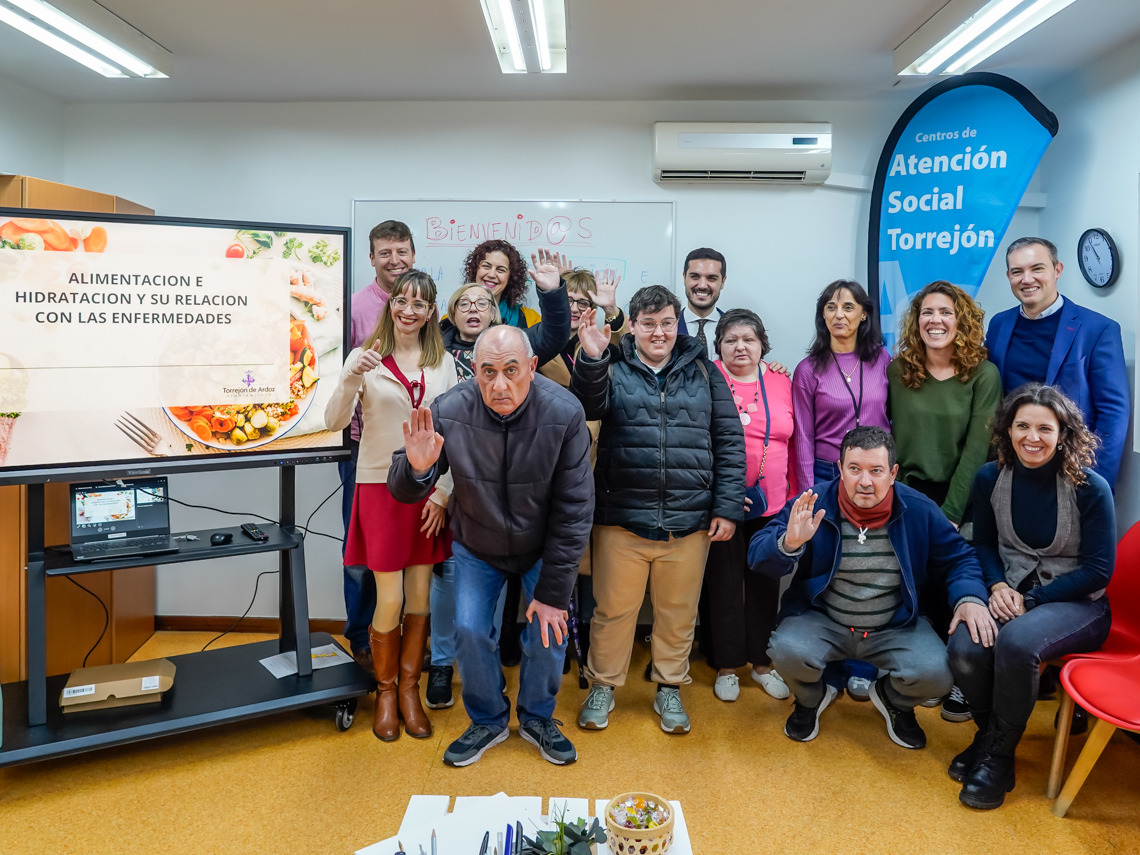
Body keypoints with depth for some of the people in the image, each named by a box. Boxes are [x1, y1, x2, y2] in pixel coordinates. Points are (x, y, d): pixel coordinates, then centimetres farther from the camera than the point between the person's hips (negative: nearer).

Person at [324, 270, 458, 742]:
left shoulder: (444, 363, 6)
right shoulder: (366, 358, -2)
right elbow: (334, 422, -12)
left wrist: (442, 492, -2)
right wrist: (352, 377, -30)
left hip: (429, 487, 3)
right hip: (381, 486, -3)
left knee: (420, 597, 9)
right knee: (389, 601, -1)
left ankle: (409, 689, 28)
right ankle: (385, 692, 23)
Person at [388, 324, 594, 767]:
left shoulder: (564, 414, -28)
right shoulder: (449, 412, -26)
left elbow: (574, 512, -21)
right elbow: (403, 493, -16)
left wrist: (553, 592, -19)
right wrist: (416, 468, -42)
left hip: (543, 547, -1)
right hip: (477, 548, 1)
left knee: (550, 628, -5)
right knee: (469, 631, -4)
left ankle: (538, 718, 25)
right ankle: (488, 720, 24)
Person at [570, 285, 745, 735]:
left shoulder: (702, 372, 8)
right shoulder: (612, 368, 5)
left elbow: (729, 441, 6)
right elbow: (588, 407, -16)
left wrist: (727, 507, -1)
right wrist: (590, 359, -32)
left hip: (689, 521, 2)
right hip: (621, 518, -1)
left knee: (678, 612, 14)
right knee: (613, 609, 10)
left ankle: (669, 688, 34)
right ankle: (602, 686, 31)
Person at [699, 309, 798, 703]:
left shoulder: (781, 383, 7)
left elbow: (794, 444, 10)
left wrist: (795, 496, 8)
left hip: (772, 504, 3)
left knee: (765, 581, 13)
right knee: (724, 581, 6)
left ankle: (762, 661, 30)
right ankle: (726, 665, 23)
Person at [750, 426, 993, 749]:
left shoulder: (919, 510, -6)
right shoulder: (815, 504, -13)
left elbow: (958, 559, 7)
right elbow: (758, 557, -15)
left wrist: (970, 598, -14)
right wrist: (788, 543, -38)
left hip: (895, 626, 2)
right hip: (821, 621, -1)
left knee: (936, 674, -24)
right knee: (787, 652, -30)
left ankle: (892, 699, 17)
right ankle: (812, 697, 11)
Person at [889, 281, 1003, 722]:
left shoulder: (983, 374, -6)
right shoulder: (898, 370, 0)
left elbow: (976, 449, -10)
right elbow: (889, 437, 1)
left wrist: (950, 513, -13)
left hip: (963, 500, -1)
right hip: (910, 495, 2)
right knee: (922, 587, 2)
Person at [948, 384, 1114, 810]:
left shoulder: (1090, 487, -12)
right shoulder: (991, 478, -1)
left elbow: (1098, 569, -8)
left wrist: (1030, 600, -15)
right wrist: (998, 587, -9)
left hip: (1077, 603, -3)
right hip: (1011, 594, 3)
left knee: (1016, 642, -35)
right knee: (965, 649, -28)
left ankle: (999, 756, -12)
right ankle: (989, 733, 5)